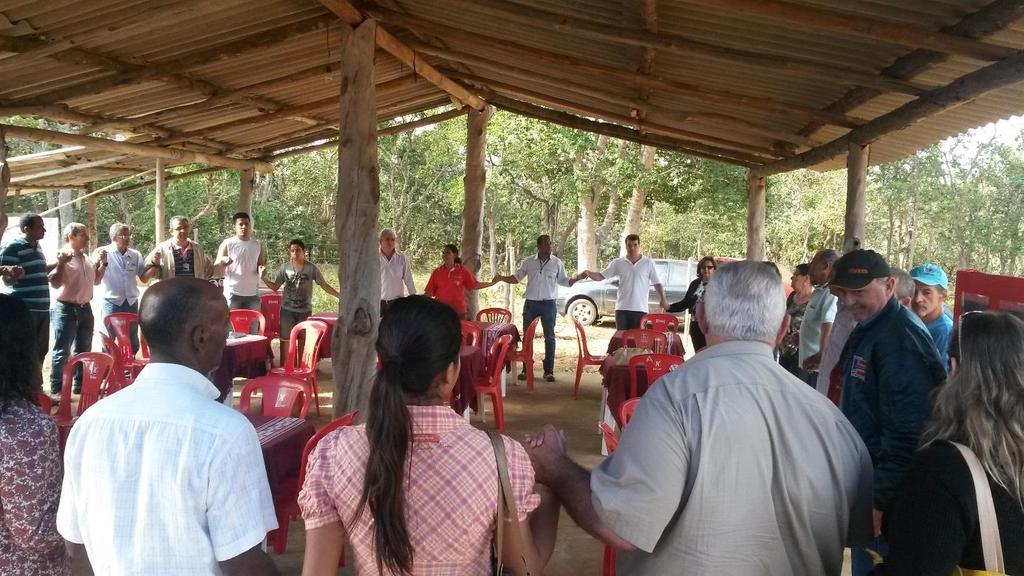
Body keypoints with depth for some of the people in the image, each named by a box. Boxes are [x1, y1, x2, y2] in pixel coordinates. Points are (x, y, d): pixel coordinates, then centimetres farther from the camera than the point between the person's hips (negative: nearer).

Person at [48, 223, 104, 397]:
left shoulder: (87, 258, 11)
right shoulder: (63, 257, -12)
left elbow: (96, 280, 22)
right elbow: (55, 284, -18)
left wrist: (103, 262, 12)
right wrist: (61, 264, -29)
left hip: (85, 309, 8)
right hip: (65, 309, -8)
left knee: (84, 349, 14)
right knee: (62, 351, -4)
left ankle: (80, 385, 25)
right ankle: (56, 389, 2)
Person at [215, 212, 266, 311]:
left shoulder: (258, 244, 8)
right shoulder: (227, 244, -1)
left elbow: (262, 264, 15)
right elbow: (215, 267, -3)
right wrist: (222, 261, -26)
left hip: (253, 293, 3)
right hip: (233, 293, -3)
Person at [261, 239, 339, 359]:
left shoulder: (311, 268, -5)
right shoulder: (285, 267, 0)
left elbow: (324, 285, -2)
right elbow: (275, 287, 7)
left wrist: (340, 295, -9)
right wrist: (264, 278, -10)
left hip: (305, 311, -1)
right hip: (287, 310, 1)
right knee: (286, 340, 3)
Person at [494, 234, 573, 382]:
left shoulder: (557, 263, 0)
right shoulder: (528, 262, 1)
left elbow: (563, 281, 8)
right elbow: (516, 278, 9)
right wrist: (501, 278, -6)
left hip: (549, 304, -1)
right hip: (531, 304, 1)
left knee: (549, 338, 2)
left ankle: (548, 371, 9)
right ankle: (526, 369, 16)